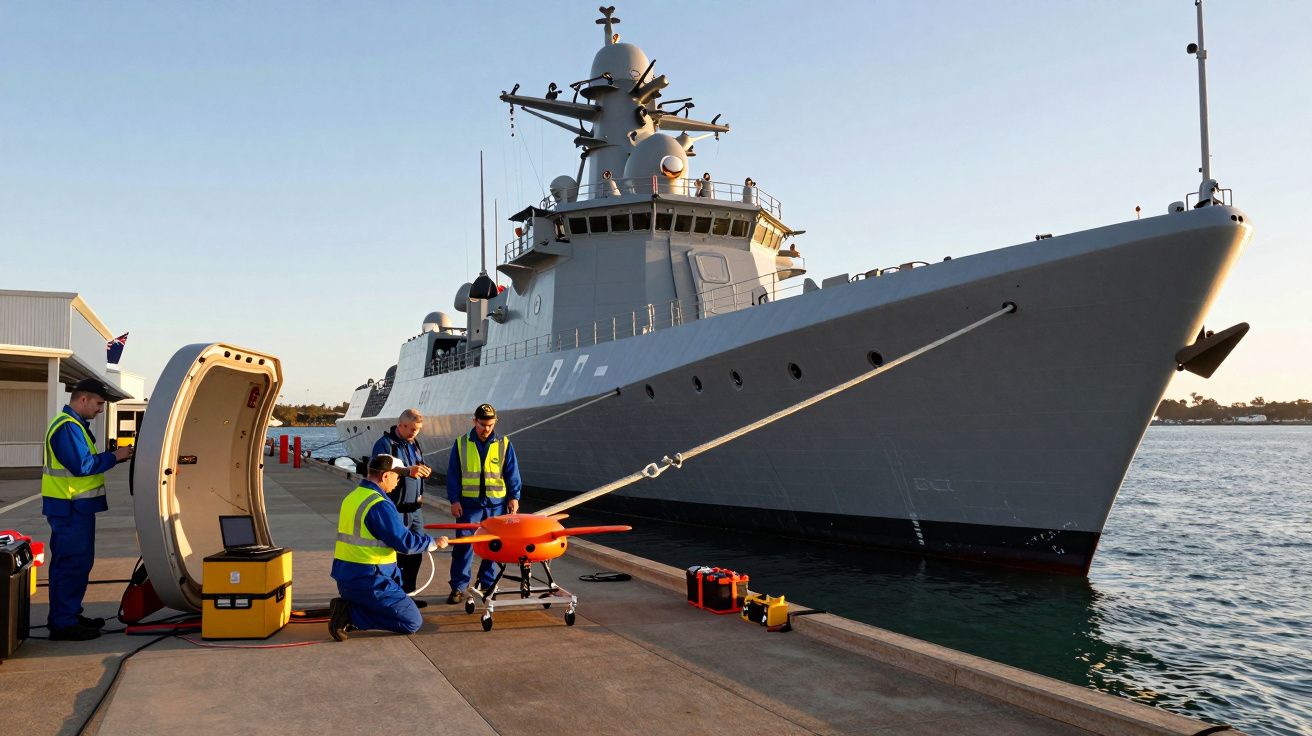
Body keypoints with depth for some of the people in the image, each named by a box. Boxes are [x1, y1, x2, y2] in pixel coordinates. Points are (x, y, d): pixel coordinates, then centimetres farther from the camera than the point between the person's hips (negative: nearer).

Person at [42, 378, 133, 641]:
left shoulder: (74, 425, 18)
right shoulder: (68, 427, -16)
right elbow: (82, 465, -24)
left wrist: (111, 456, 7)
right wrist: (113, 457, -14)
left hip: (76, 507, 11)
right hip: (70, 508, -11)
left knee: (78, 561, 16)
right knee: (73, 563, -6)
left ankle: (69, 615, 26)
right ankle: (63, 624, -1)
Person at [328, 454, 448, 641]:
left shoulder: (352, 497, 10)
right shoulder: (379, 505, -18)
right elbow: (404, 542, -18)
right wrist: (434, 542, -2)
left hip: (345, 577, 9)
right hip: (368, 581, -9)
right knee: (413, 622, -3)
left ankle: (348, 608, 6)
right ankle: (350, 615, -10)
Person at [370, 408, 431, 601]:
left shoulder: (414, 443, 16)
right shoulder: (385, 444, -10)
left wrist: (424, 471, 8)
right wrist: (407, 471, -33)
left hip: (414, 508, 8)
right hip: (396, 510, -8)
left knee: (415, 553, 11)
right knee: (396, 555, -5)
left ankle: (407, 593, 23)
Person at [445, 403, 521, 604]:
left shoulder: (504, 445, 5)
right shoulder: (461, 444, 4)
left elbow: (512, 474, 8)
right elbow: (453, 474, 4)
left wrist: (514, 497, -2)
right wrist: (454, 500, -3)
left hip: (496, 504, 1)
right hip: (469, 504, -1)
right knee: (464, 545, -4)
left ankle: (488, 583, 19)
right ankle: (458, 587, 4)